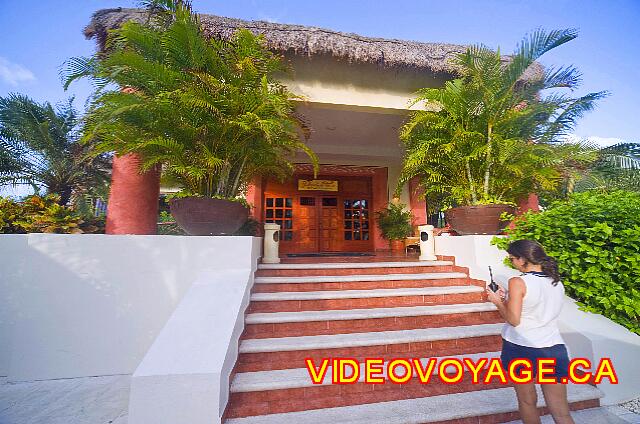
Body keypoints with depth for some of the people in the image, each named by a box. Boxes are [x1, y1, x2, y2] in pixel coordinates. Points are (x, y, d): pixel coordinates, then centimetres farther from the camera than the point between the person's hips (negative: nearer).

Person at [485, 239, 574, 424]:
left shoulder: (518, 282, -16)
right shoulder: (558, 283, 4)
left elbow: (513, 320, -16)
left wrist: (498, 301, -2)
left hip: (522, 349, -5)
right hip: (554, 349, 5)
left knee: (527, 402, 16)